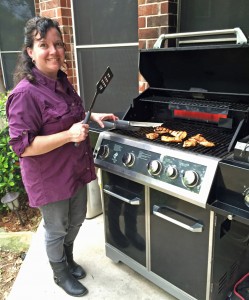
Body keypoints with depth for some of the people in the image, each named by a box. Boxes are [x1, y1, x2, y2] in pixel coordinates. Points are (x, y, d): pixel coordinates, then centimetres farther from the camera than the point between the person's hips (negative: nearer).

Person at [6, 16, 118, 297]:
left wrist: (92, 116, 4)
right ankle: (60, 275, 42)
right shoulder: (26, 93, -24)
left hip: (74, 169, 8)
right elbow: (22, 146, -26)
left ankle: (68, 259, 52)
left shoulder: (61, 80, 3)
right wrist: (69, 135, -31)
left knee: (76, 220, 24)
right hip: (49, 178, -8)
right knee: (56, 229, 14)